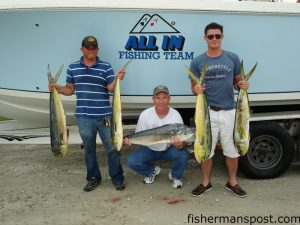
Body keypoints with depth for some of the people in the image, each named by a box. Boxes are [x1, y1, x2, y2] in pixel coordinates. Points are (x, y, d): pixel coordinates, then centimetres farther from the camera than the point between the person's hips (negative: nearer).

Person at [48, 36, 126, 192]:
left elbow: (111, 89, -5)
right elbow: (70, 90, 13)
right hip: (83, 117, 2)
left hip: (104, 116, -2)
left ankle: (117, 179, 18)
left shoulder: (106, 67, 2)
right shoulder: (73, 68, 8)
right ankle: (93, 178, 29)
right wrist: (57, 89, -5)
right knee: (89, 149, 14)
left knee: (112, 148, 3)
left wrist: (117, 79, -23)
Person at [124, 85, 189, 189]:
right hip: (150, 149, 1)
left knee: (183, 154, -31)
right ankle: (152, 171, 13)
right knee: (131, 161, -21)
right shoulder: (145, 114, -16)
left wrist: (180, 144, -44)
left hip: (169, 149, -1)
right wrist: (129, 139, -31)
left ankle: (175, 176, 4)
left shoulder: (175, 115, -18)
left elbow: (183, 140, -18)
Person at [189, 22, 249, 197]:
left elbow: (237, 82, 12)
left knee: (232, 149, 10)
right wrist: (196, 90, -18)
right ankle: (206, 183, 27)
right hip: (207, 111, -1)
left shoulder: (233, 58, 5)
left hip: (229, 111, 1)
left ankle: (232, 182, 30)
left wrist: (243, 85, -10)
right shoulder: (197, 62, 2)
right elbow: (194, 87, 5)